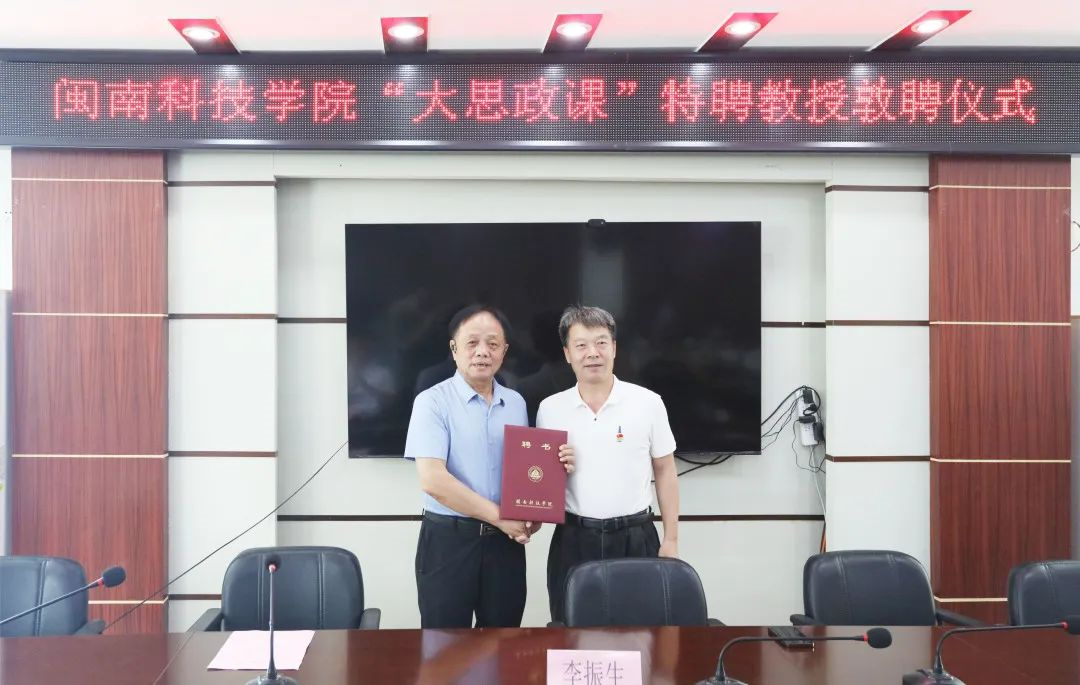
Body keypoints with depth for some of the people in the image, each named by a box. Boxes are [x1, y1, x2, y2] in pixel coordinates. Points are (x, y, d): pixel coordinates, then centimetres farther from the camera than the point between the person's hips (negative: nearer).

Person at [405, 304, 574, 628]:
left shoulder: (516, 403, 9)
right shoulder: (433, 401, -8)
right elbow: (433, 480, -18)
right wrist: (500, 517, -17)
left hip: (506, 540, 5)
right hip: (448, 540, -4)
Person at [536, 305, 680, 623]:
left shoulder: (647, 402, -2)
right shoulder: (549, 409, 2)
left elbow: (665, 472, 4)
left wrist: (671, 539, 2)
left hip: (635, 537, -1)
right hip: (573, 540, 1)